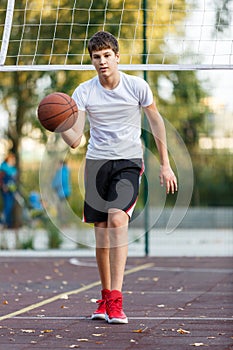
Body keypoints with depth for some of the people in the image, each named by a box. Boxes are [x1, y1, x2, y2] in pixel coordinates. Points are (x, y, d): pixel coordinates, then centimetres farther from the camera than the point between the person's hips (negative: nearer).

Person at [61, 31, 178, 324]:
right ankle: (105, 297, 23)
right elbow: (74, 140, -8)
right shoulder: (84, 92, -2)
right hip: (96, 162, 2)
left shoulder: (137, 86, -4)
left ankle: (116, 300, -26)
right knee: (101, 233, 5)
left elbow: (156, 122, 8)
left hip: (129, 162, -2)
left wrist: (165, 165, 7)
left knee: (117, 219, -24)